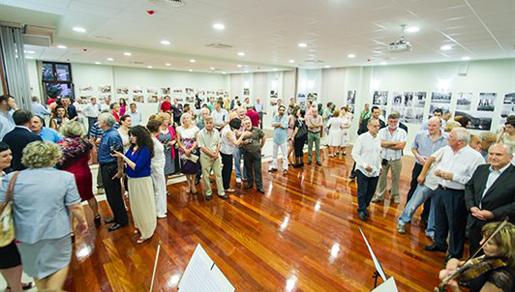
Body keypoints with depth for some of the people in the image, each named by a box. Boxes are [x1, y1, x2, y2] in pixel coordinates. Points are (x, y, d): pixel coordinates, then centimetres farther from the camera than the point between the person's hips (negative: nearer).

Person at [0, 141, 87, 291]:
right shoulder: (65, 177, -13)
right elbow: (75, 207, -11)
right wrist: (82, 221, 5)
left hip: (26, 234, 3)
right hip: (57, 232, -2)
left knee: (37, 269, 25)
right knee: (60, 265, 20)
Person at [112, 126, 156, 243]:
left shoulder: (145, 150, -22)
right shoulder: (132, 147, 1)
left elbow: (136, 167, -25)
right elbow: (128, 161, 6)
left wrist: (123, 157, -21)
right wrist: (119, 156, -8)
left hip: (142, 181, -8)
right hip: (132, 180, 8)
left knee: (143, 206, 4)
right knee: (136, 205, 22)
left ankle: (147, 232, 19)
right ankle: (140, 226, 41)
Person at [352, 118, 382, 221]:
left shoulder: (379, 138, 1)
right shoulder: (362, 138, -15)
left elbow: (380, 153, 14)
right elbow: (354, 153, -14)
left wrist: (380, 166, 9)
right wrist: (365, 165, -19)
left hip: (375, 171, 5)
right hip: (363, 170, -5)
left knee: (371, 192, 15)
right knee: (362, 192, 6)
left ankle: (364, 207, 37)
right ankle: (361, 210, 26)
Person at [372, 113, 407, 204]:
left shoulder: (402, 132, -3)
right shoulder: (382, 131, -2)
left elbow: (401, 146, -14)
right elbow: (381, 143, -15)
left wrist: (387, 144, -14)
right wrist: (395, 142, -15)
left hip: (396, 159, 0)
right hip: (384, 157, 0)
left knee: (396, 178, 13)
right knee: (381, 177, 7)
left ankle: (395, 195, 30)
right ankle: (379, 195, 19)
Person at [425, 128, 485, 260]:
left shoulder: (475, 157, -18)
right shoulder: (446, 149, 2)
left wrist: (453, 176, -22)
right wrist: (438, 170, -3)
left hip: (457, 196, -6)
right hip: (440, 190, 6)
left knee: (455, 225, 10)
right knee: (439, 220, 22)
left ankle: (455, 254, 30)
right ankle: (439, 243, 44)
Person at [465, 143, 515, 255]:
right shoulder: (481, 169, 4)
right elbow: (469, 187, 9)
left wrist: (493, 214, -20)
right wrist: (471, 206, -4)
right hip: (474, 222, 5)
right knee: (474, 256, 19)